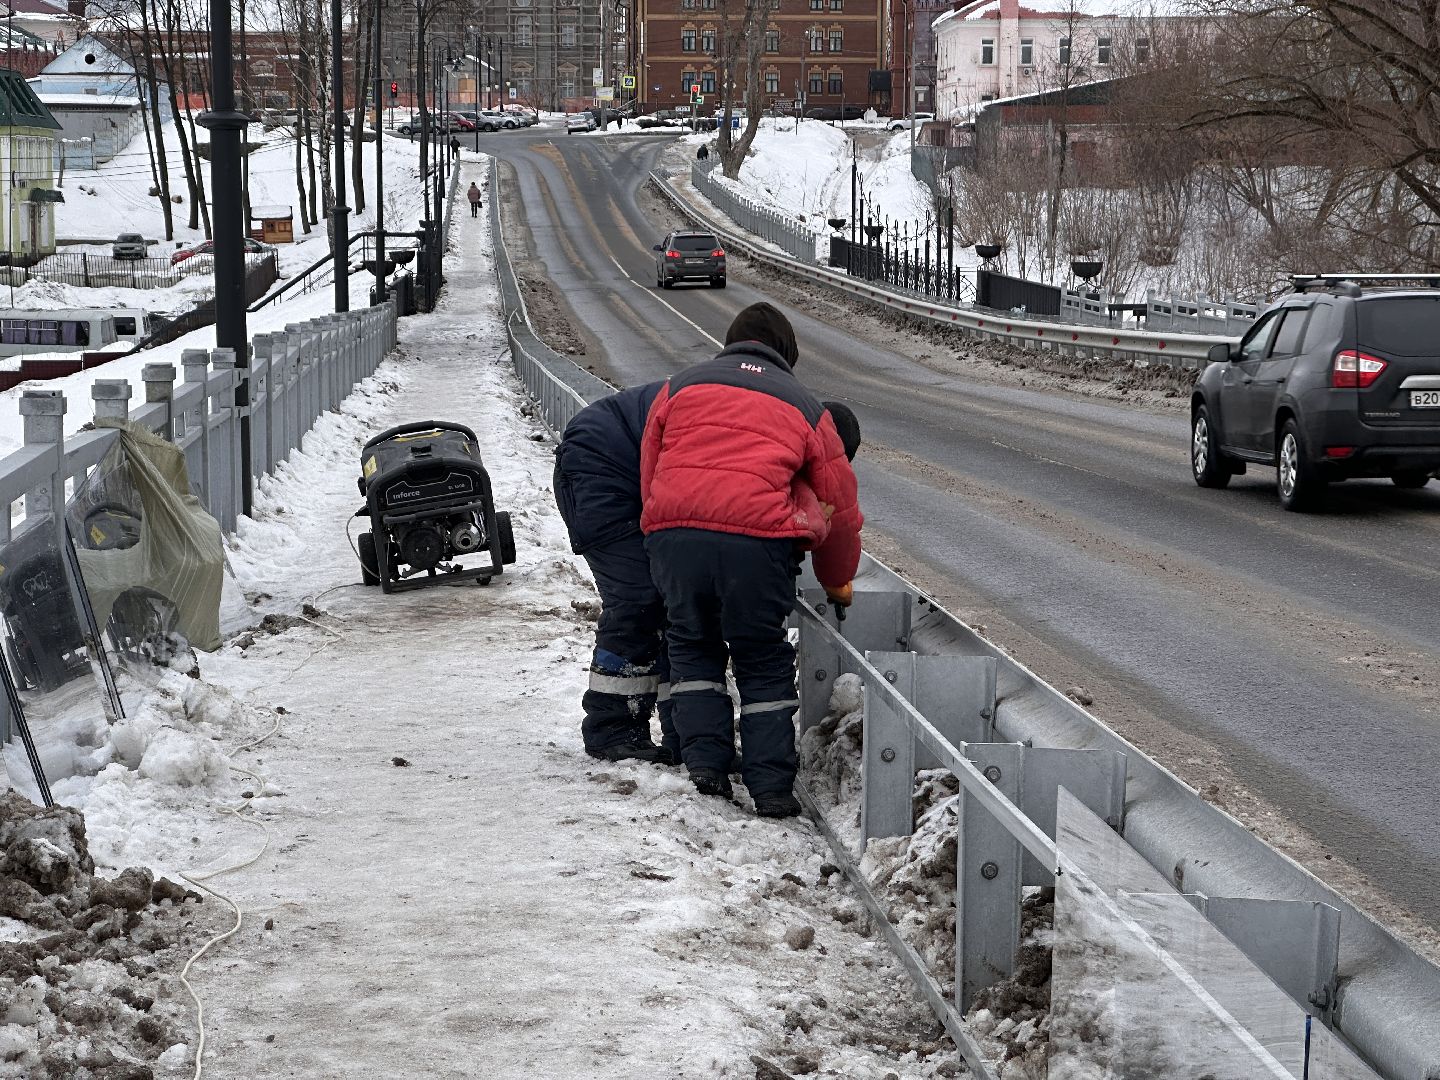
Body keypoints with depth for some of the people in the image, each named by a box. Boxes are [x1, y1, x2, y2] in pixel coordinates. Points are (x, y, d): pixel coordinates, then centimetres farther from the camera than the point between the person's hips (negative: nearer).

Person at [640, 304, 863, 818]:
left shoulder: (680, 385, 24)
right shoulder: (806, 406, 22)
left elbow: (648, 472, 23)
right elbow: (839, 505, 26)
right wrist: (837, 583, 40)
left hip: (672, 530, 1)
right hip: (757, 538, -1)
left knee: (692, 646, 21)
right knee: (763, 662, 11)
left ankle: (705, 763, 11)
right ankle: (772, 789, 8)